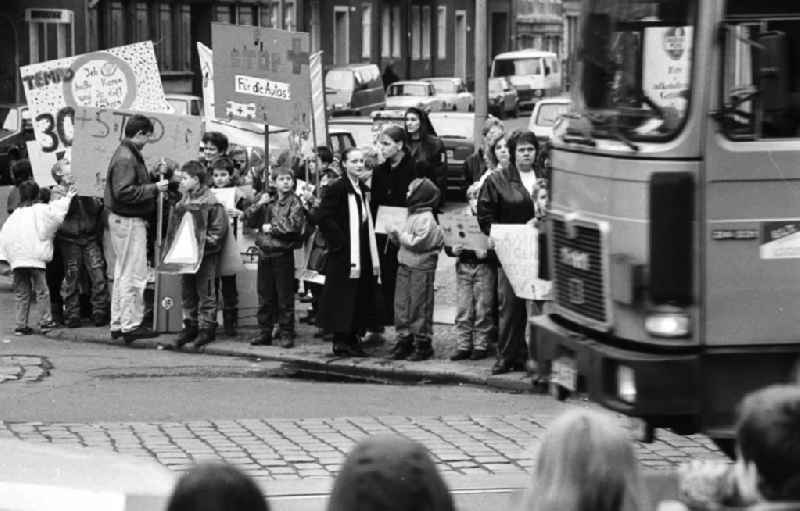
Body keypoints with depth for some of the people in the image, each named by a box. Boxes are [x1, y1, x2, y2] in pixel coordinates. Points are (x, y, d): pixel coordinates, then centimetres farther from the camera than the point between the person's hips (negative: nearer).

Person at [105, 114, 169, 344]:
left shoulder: (129, 155, 15)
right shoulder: (125, 159, -17)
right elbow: (124, 192, -25)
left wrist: (154, 185, 11)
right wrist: (153, 188, -20)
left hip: (127, 220, 11)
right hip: (128, 221, -11)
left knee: (123, 274, 14)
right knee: (134, 275, -7)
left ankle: (118, 324, 19)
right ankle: (131, 325, -5)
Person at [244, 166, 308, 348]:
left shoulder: (294, 202, -2)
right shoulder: (268, 202, 12)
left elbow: (293, 224, -16)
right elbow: (249, 221, 10)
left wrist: (271, 227, -8)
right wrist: (259, 204, -5)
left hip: (283, 253, -5)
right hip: (265, 253, 5)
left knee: (285, 297, -1)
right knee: (265, 296, 9)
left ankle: (286, 333, 5)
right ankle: (264, 333, 16)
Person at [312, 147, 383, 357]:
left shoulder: (363, 189, 13)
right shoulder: (337, 189, -12)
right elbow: (322, 217, -19)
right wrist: (340, 241, -17)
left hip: (363, 254, 8)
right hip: (345, 255, -8)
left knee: (362, 299, 9)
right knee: (343, 299, -4)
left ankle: (352, 339, 17)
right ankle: (341, 342, 2)